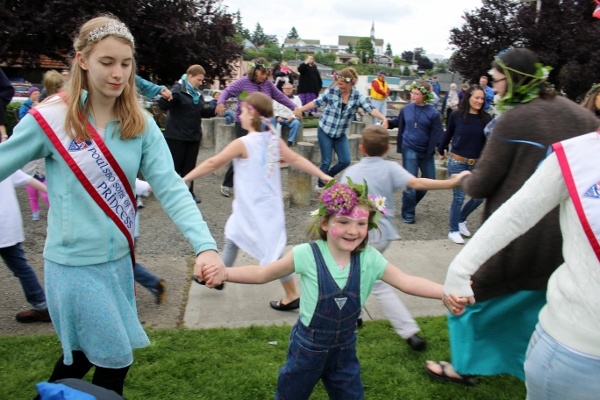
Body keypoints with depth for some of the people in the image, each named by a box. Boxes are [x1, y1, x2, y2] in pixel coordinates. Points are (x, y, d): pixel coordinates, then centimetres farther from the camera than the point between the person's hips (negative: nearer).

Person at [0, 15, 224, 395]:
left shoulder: (141, 123, -5)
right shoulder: (50, 119, -13)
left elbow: (170, 187, -14)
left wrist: (205, 244, -27)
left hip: (120, 258, 4)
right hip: (75, 262, -4)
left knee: (82, 354, 24)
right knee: (115, 361, 8)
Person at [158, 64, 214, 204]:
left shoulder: (197, 93, 13)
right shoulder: (178, 89, -10)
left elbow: (201, 112, 20)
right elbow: (163, 105, -22)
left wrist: (214, 111, 4)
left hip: (194, 135, 7)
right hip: (176, 135, -7)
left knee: (189, 165, 11)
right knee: (175, 165, 0)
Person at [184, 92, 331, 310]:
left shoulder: (243, 143, -19)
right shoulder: (274, 140, -1)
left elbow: (212, 164, -13)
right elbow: (296, 159, -1)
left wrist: (185, 179, -3)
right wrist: (324, 176, 3)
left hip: (256, 209, -8)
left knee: (271, 250, 1)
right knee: (232, 237, 24)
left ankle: (292, 296, 12)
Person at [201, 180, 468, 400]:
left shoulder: (370, 259, -15)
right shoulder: (307, 255, -23)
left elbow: (407, 281, -12)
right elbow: (262, 274, -16)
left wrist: (445, 293, -27)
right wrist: (225, 274, -30)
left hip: (344, 349, 3)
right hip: (307, 348, -2)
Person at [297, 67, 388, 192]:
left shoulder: (358, 96, -7)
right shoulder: (331, 91, -10)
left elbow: (370, 109, -16)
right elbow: (316, 102, -2)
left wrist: (384, 118, -32)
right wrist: (299, 110, -3)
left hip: (341, 134, 3)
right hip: (325, 131, -3)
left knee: (345, 161, -1)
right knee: (326, 162, -1)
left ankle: (327, 177, 26)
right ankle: (321, 185, 21)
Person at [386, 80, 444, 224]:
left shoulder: (433, 113, -10)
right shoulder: (406, 109, -5)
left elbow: (438, 134, -9)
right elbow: (398, 122, 11)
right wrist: (387, 122, -5)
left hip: (426, 152, 1)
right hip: (409, 149, -1)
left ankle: (411, 203, 35)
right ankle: (407, 213, 13)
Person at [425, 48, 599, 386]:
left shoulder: (514, 119, -16)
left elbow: (480, 185, -12)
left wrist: (465, 180, 8)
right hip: (565, 237, 6)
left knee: (473, 294, 13)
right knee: (539, 302, 22)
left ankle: (464, 367, 28)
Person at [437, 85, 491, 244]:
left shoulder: (486, 118, -3)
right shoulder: (456, 116, -7)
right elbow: (448, 135, 8)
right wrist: (441, 150, 17)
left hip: (477, 164, 3)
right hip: (457, 162, -3)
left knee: (479, 197, 8)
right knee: (458, 197, 2)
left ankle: (461, 219, 35)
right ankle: (453, 230, 19)